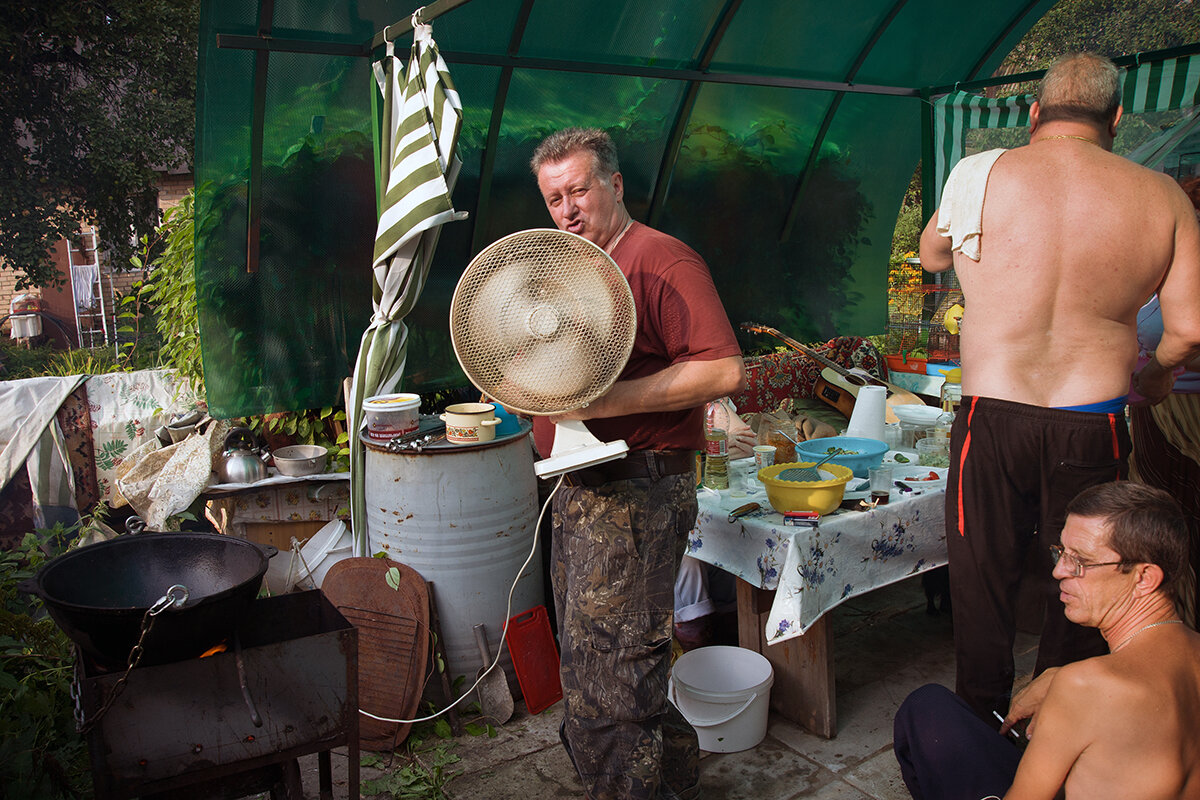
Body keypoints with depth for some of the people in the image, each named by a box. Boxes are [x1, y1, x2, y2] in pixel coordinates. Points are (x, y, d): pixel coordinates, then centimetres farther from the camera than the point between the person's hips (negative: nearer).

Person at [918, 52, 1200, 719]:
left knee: (984, 580, 14)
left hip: (992, 419, -2)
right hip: (1095, 428, 2)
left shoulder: (982, 173, -7)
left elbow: (932, 256, 11)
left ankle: (983, 723, 29)